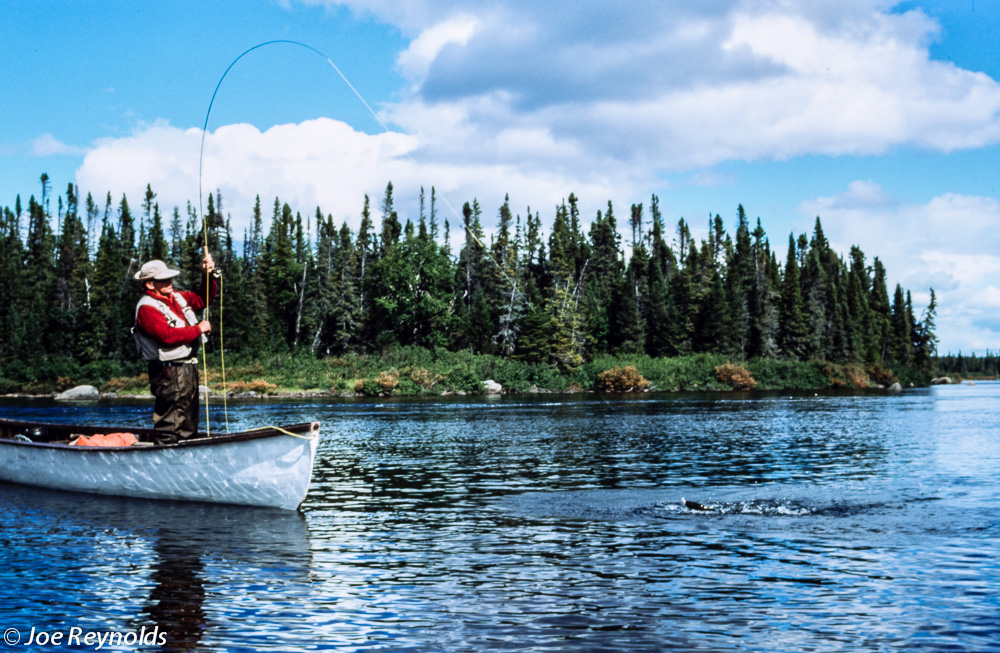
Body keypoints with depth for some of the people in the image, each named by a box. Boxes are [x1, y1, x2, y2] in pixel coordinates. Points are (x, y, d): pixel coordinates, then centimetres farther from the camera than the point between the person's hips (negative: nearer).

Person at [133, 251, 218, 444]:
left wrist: (209, 275, 4)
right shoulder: (147, 308, -15)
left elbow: (203, 299, 21)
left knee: (188, 427, 17)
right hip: (169, 373, -10)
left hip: (188, 367, 10)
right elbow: (168, 336, -26)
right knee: (169, 427, -8)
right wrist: (198, 329, -16)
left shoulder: (177, 298, 12)